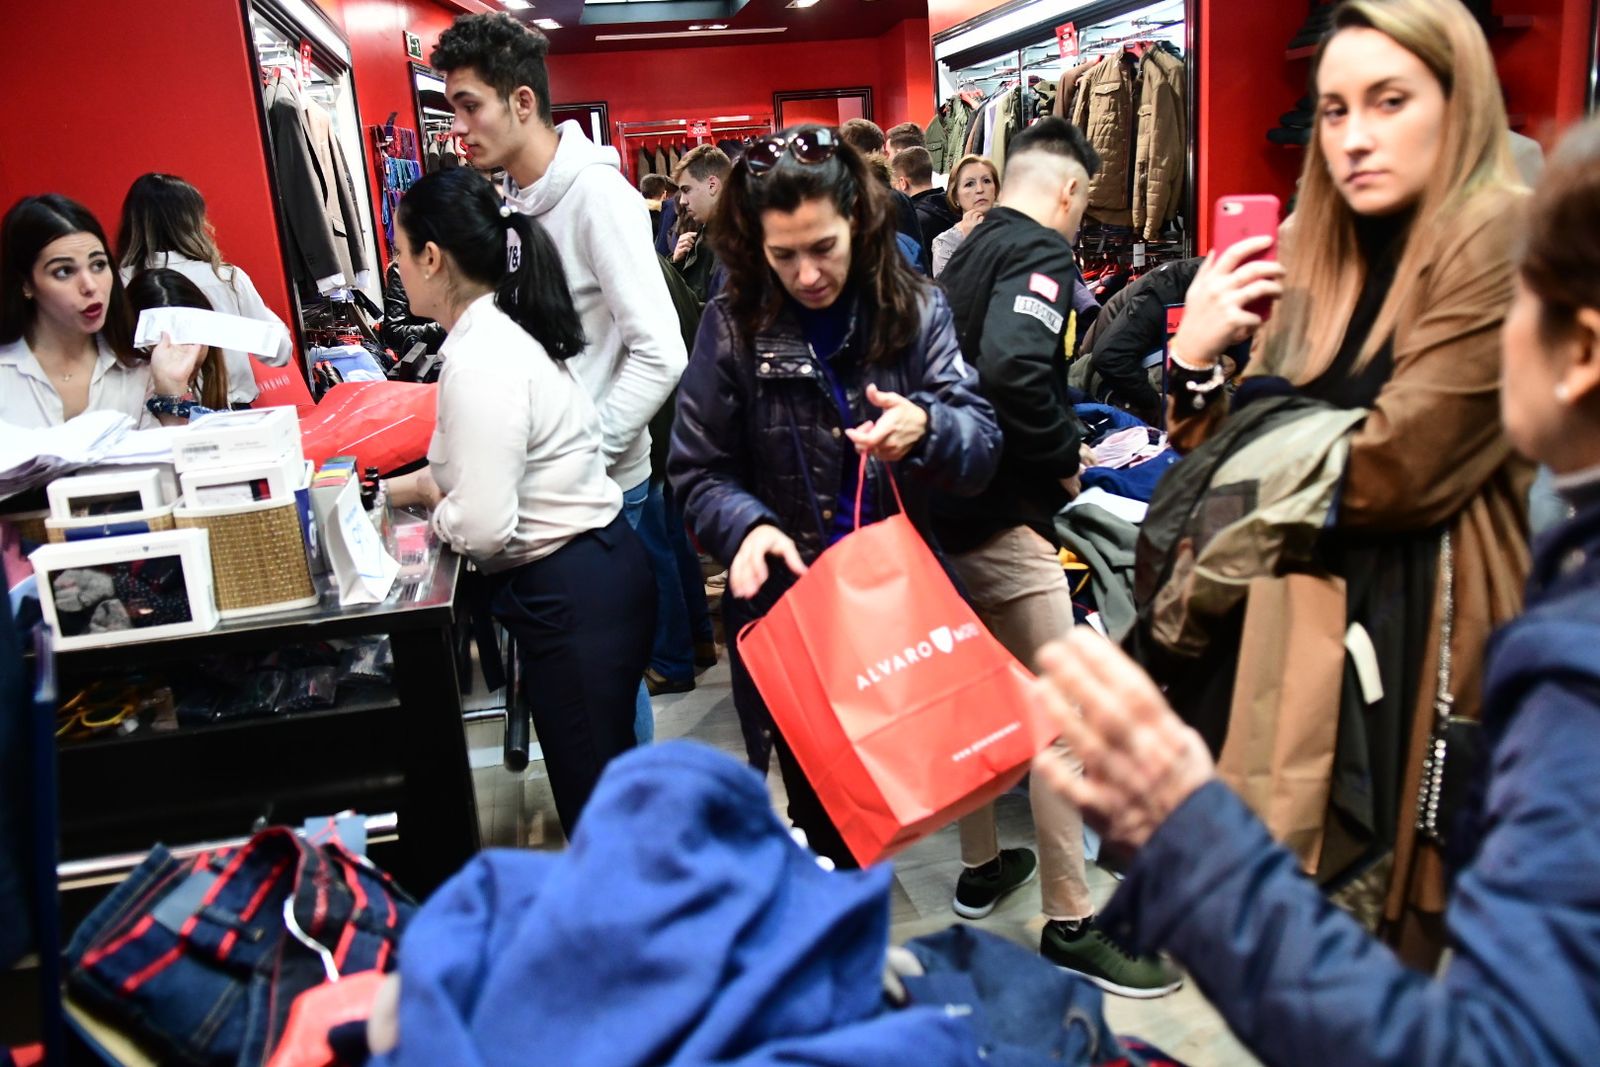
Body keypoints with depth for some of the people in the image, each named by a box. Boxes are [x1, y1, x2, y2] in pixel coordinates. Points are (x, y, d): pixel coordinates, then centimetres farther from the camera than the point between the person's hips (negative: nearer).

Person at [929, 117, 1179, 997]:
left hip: (952, 503, 10)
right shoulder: (1042, 252, -12)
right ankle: (1069, 922, 7)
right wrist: (1064, 455, -15)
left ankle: (981, 867, 34)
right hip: (1005, 517, -9)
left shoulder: (967, 253, 15)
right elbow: (1014, 366, -30)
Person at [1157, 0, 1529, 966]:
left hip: (1423, 638, -6)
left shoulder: (1506, 243, -13)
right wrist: (1194, 363, -8)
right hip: (1309, 619, 7)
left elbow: (1392, 468, -19)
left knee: (1398, 930, 6)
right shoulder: (1321, 260, 11)